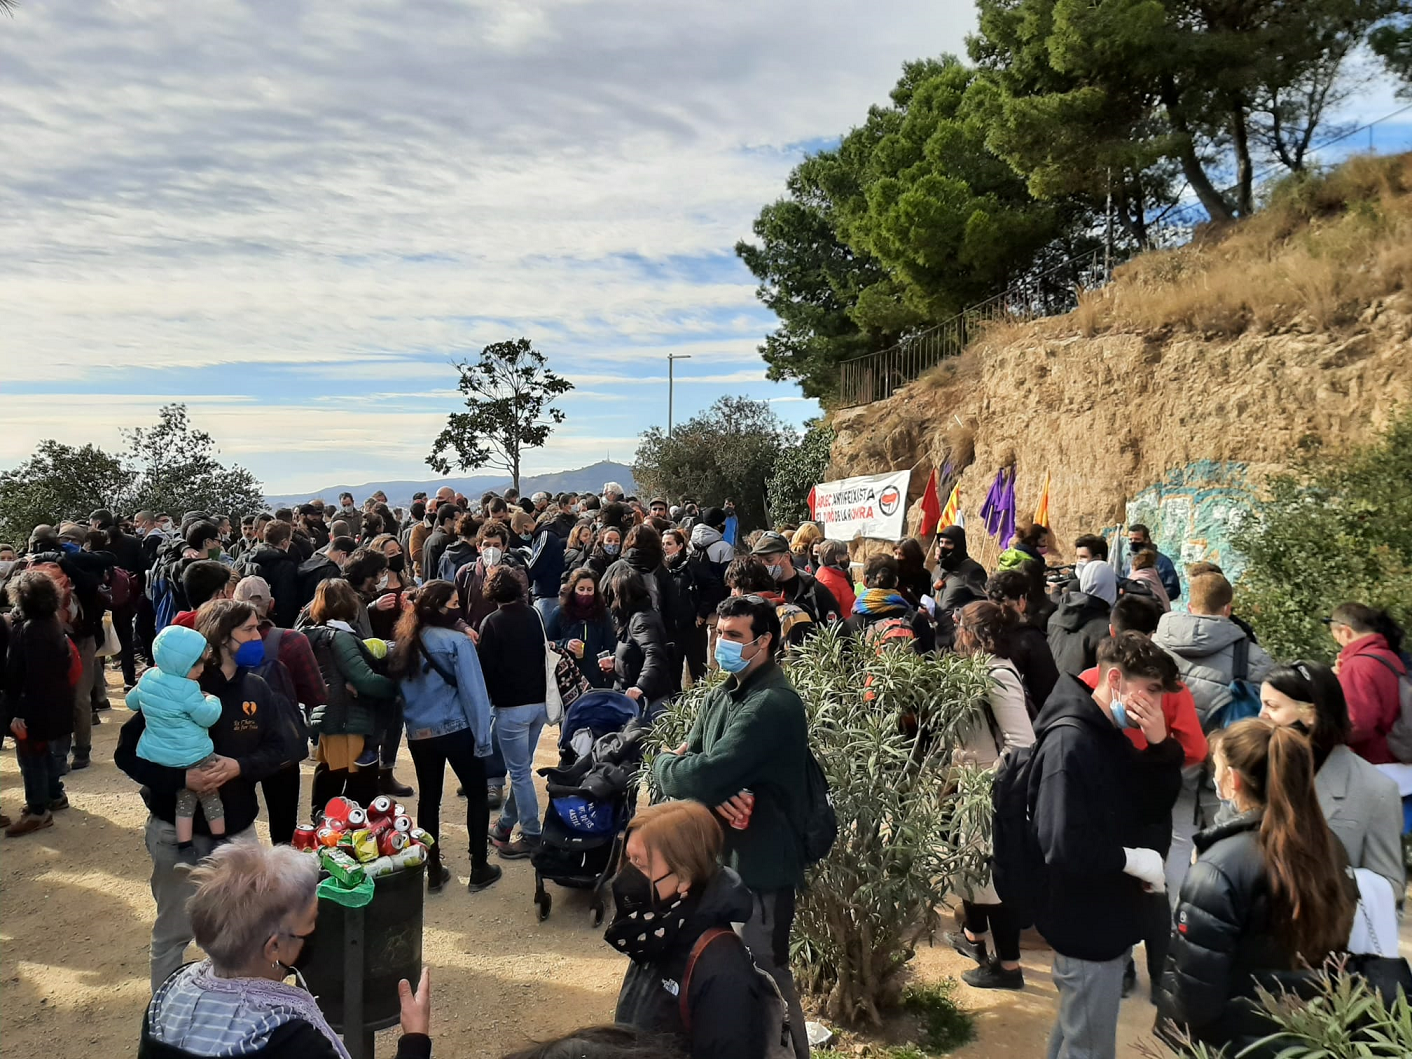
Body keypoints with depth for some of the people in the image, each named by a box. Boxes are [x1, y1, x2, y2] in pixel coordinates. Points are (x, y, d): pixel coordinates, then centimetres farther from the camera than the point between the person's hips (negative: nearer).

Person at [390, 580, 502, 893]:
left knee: (429, 799, 15)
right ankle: (479, 869, 16)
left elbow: (402, 690, 11)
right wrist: (482, 738, -10)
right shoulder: (457, 642, -15)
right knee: (477, 794, 11)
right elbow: (473, 692, -16)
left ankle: (434, 871, 22)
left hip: (419, 734, 5)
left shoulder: (404, 642, 3)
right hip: (456, 731, -5)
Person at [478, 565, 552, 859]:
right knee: (521, 768, 16)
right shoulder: (535, 615, 3)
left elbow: (487, 666, -10)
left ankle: (531, 836, 8)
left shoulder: (492, 622, -12)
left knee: (520, 772, 2)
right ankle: (505, 826, 29)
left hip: (511, 706, -6)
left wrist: (486, 700, 5)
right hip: (539, 702, 6)